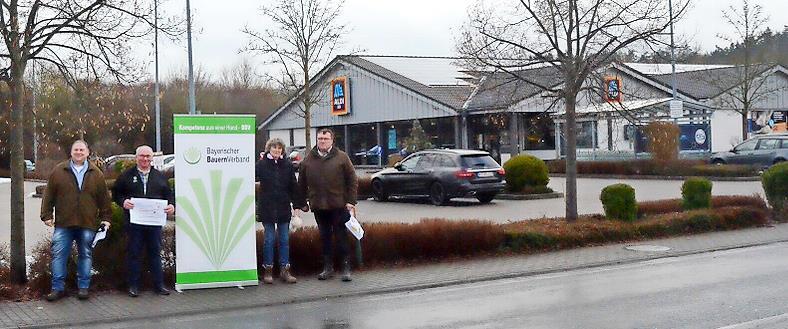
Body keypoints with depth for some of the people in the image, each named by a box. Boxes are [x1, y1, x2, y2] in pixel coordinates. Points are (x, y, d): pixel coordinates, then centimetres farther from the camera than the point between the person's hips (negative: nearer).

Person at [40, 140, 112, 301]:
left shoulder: (96, 173, 7)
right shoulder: (58, 171, 5)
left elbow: (104, 198, 10)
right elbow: (48, 195, 6)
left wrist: (105, 218, 7)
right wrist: (47, 215, 1)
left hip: (87, 224, 0)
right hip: (63, 223, 0)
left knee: (86, 255, 5)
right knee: (59, 255, -1)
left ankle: (83, 287, 14)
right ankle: (58, 288, 6)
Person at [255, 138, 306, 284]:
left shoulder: (287, 166, 5)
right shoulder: (262, 165, -1)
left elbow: (294, 187, 8)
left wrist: (297, 206, 7)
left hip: (284, 208, 2)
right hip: (267, 208, -2)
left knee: (284, 239, 5)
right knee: (269, 239, 2)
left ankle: (284, 270, 11)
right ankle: (268, 270, 9)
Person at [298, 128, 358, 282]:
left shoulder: (341, 157, 0)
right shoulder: (308, 159, 7)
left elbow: (352, 180, 0)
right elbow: (302, 183, 13)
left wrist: (351, 201, -6)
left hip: (339, 205, -3)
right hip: (318, 206, 3)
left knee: (341, 237, 0)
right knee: (324, 237, 9)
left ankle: (346, 267, 7)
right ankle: (328, 267, 18)